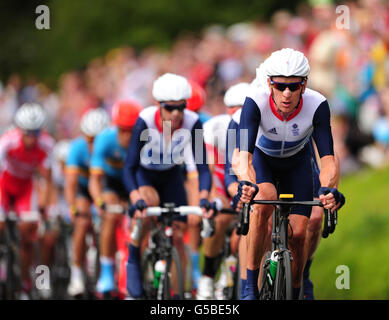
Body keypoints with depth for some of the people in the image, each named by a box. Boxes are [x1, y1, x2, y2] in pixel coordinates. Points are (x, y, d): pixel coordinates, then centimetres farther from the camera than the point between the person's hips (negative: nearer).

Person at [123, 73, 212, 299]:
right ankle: (134, 261, -17)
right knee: (149, 201, -35)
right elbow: (129, 167, -33)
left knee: (177, 236, -5)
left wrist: (204, 198, -43)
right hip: (144, 173, -2)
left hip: (171, 176, 2)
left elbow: (203, 167, -25)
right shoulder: (145, 121, -32)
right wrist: (137, 200, -49)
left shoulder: (192, 123, -28)